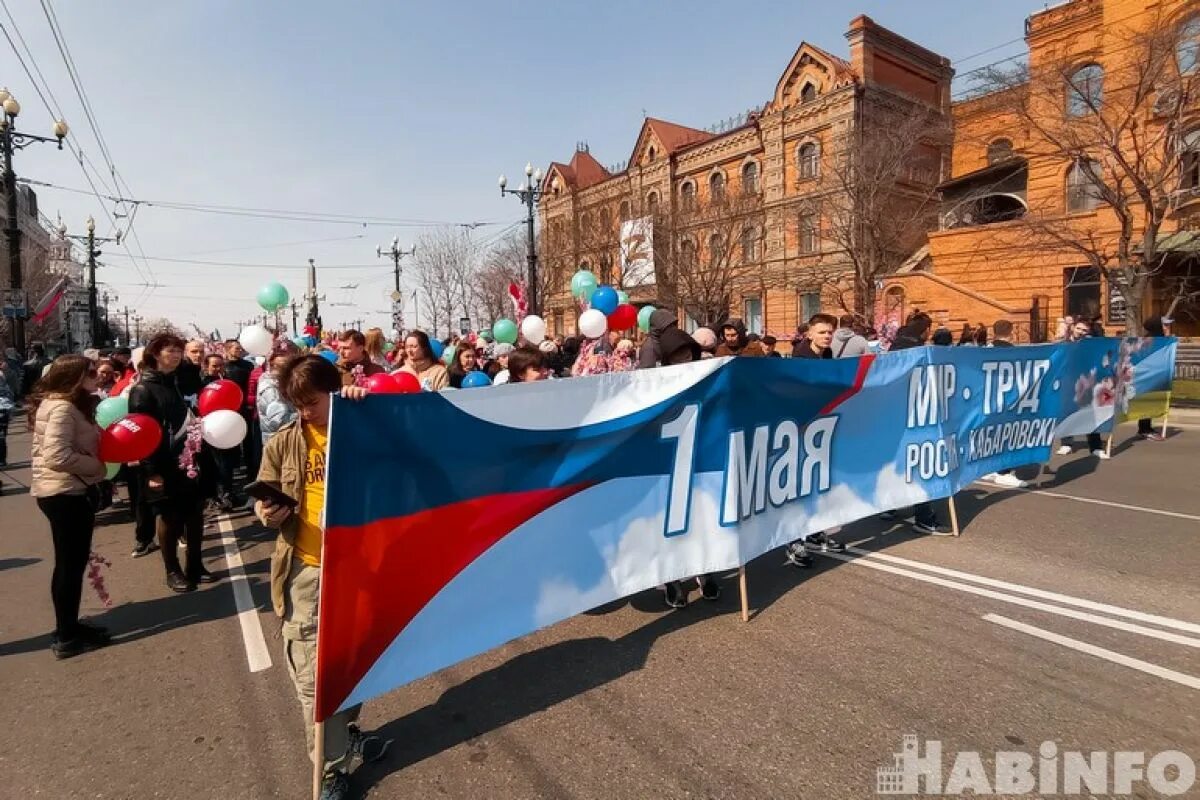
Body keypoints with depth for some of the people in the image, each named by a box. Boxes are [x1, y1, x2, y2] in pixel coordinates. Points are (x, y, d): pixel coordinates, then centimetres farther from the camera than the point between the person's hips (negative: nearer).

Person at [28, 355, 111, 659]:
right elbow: (57, 457, -28)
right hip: (65, 494, -10)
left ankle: (69, 627, 30)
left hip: (70, 492, 10)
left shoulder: (72, 405, 13)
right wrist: (97, 465, -16)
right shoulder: (62, 408, -19)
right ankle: (67, 637, 11)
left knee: (71, 563, 18)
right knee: (71, 564, 0)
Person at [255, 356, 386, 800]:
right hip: (305, 569, 0)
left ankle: (346, 728, 43)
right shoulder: (284, 442, 1)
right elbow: (266, 500, 8)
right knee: (313, 673, 4)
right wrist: (267, 513, -15)